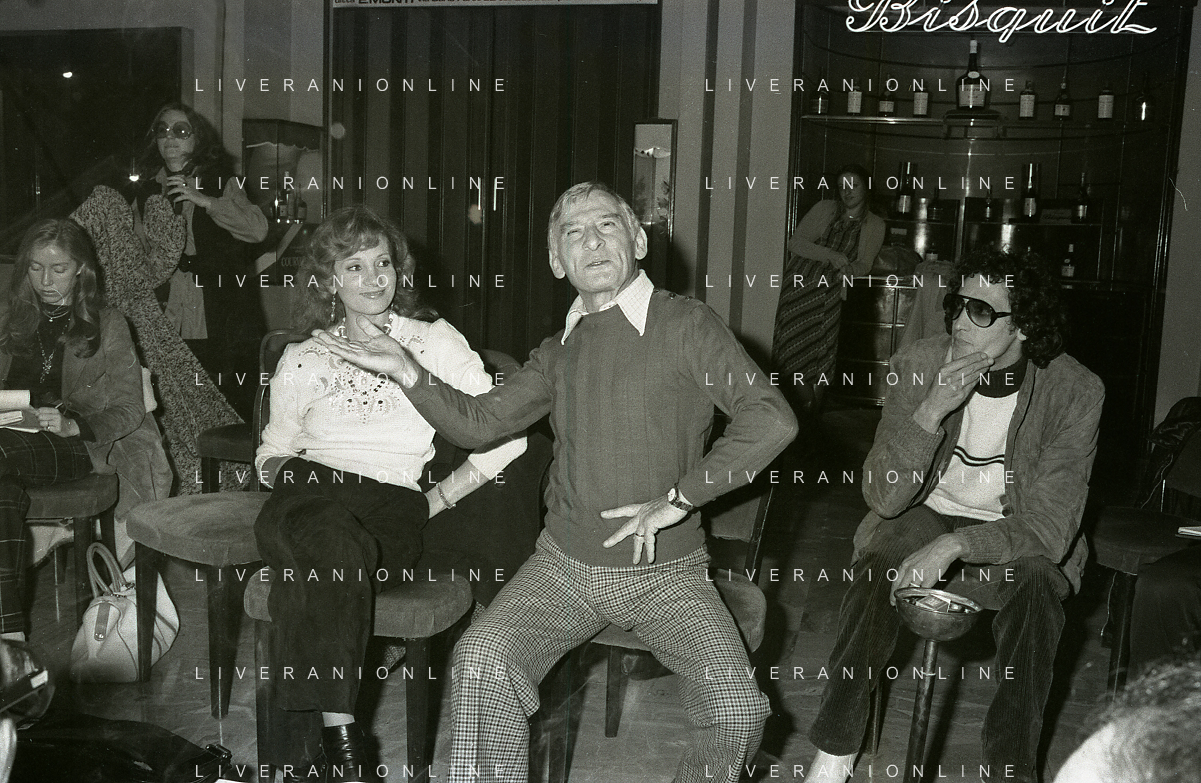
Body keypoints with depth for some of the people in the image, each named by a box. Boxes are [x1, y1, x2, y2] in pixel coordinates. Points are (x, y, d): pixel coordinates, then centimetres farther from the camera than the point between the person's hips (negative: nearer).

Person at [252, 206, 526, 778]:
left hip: (390, 503, -1)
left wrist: (438, 500, 0)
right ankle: (338, 732, -35)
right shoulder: (302, 360, 20)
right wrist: (283, 473, 4)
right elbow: (273, 449, 29)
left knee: (323, 569, -36)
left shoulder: (434, 341, 13)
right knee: (336, 544, -37)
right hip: (309, 494, 1)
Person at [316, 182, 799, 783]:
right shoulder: (559, 352, 12)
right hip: (565, 564, 3)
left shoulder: (685, 326, -5)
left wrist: (676, 498, -17)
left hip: (665, 571, -3)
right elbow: (476, 423, 12)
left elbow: (771, 419, -17)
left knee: (737, 709, -21)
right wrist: (406, 371, -2)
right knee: (481, 660, -22)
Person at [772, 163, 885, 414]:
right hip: (801, 279, 0)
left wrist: (848, 267, -14)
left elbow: (864, 264, 9)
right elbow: (795, 242, 2)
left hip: (830, 290, 0)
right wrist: (831, 256, -10)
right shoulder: (825, 209, 9)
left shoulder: (874, 224, 14)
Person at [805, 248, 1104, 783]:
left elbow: (1050, 527, -20)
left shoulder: (1076, 392, -16)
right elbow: (883, 498, -16)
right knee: (877, 563, -30)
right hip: (925, 514, 1)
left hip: (1009, 530, 0)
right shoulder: (919, 364, -13)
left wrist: (954, 545, -35)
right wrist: (932, 409, -31)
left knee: (1037, 578, -32)